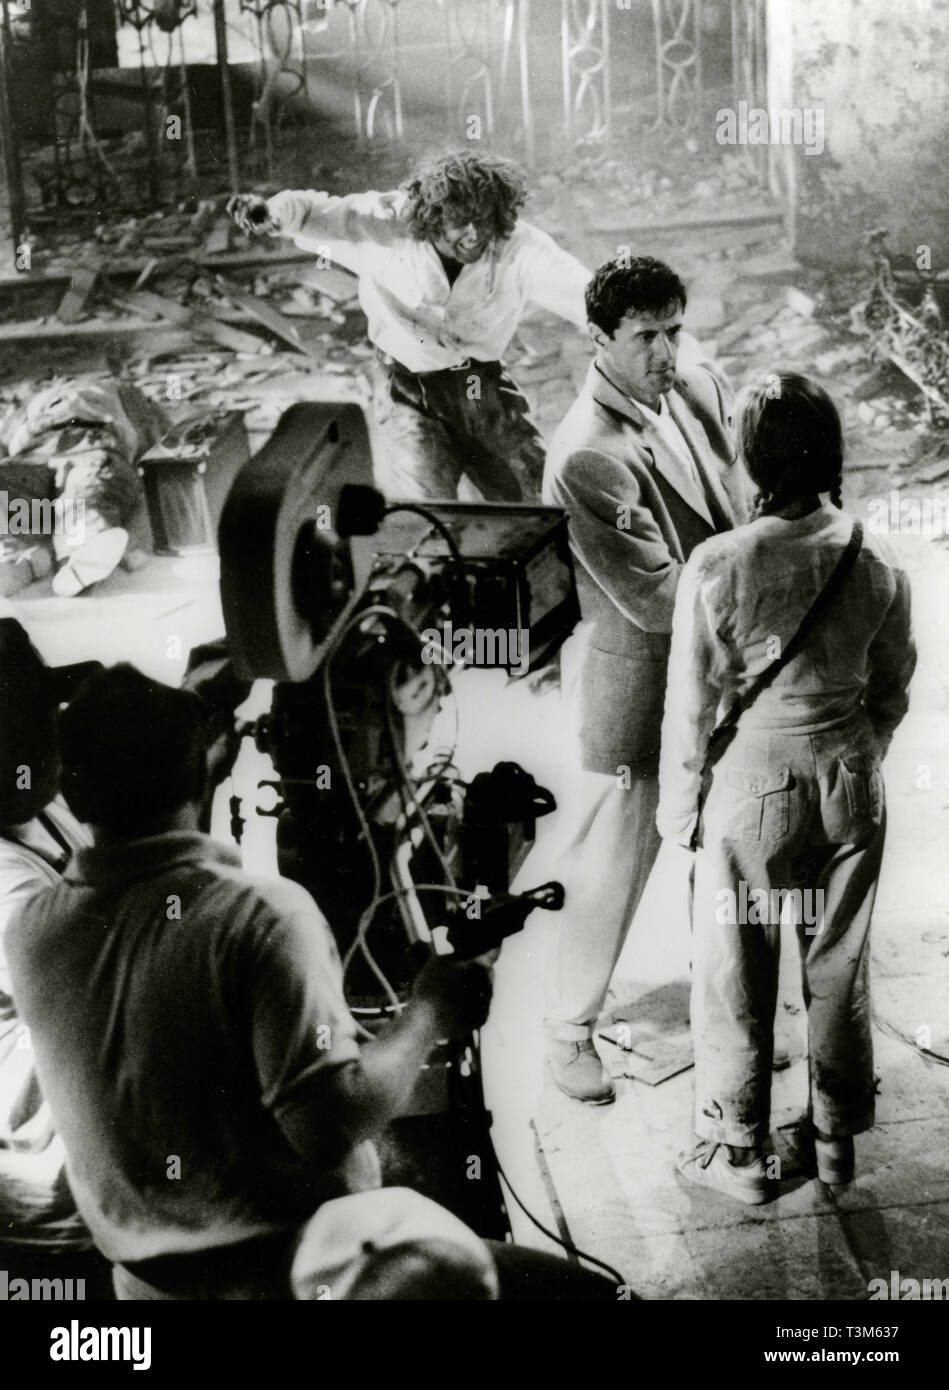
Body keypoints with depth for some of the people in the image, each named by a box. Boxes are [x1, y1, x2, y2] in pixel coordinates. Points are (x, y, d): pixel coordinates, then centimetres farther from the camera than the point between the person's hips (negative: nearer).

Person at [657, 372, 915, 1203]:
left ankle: (738, 1151, 24)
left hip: (752, 781, -3)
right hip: (850, 781, 4)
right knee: (841, 963, 18)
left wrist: (679, 808, 2)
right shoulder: (878, 563, -8)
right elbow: (894, 687, 4)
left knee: (736, 975, 12)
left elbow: (692, 703, -11)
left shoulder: (717, 566, -19)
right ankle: (837, 1136, 34)